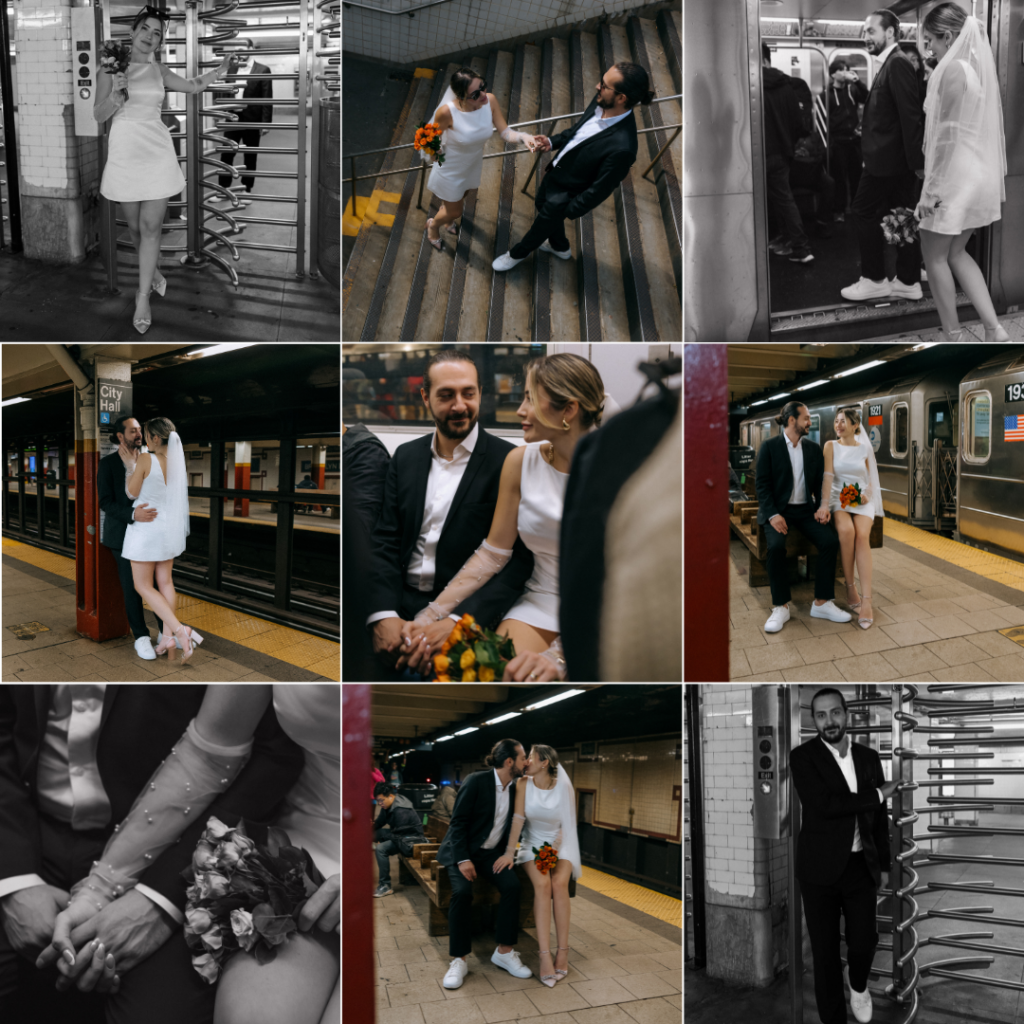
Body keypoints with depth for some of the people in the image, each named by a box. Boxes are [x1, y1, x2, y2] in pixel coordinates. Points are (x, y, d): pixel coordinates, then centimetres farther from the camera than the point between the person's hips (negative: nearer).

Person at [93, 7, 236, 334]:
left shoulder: (159, 70, 9)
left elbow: (193, 86, 24)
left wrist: (222, 68, 16)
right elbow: (98, 115, -1)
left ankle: (143, 298, 0)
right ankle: (151, 272, 35)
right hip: (125, 153, -1)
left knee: (151, 226, -4)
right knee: (135, 226, 7)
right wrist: (115, 93, -18)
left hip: (157, 152, 1)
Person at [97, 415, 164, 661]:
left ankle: (166, 631, 16)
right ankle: (141, 636, 16)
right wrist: (133, 514, -29)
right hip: (124, 534, -3)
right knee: (132, 586, 4)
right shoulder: (107, 463, -6)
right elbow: (106, 503, -14)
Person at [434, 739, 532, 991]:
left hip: (491, 852, 5)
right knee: (462, 891, -29)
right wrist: (463, 859, -22)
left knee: (512, 885, -21)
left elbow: (513, 823, 14)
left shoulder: (515, 788, 3)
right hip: (463, 850, -5)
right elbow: (458, 822, -15)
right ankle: (459, 960, -17)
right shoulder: (477, 781, -15)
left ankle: (504, 952, -8)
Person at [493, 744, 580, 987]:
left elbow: (567, 824, -4)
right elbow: (519, 818, -11)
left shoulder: (563, 787, -9)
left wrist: (555, 849, -14)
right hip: (533, 845, 0)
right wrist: (509, 853, -18)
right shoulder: (524, 785, -6)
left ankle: (563, 952, -22)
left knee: (559, 883, -29)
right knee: (542, 884, -28)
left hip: (560, 845, 0)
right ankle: (545, 955, -30)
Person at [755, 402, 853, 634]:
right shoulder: (770, 447, -3)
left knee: (830, 540, -21)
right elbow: (762, 484, -7)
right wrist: (773, 514, -19)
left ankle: (822, 602, -11)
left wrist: (822, 507, -6)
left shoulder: (813, 449, 11)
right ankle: (781, 607, -19)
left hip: (805, 509, 4)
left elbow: (820, 483, 13)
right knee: (776, 545, -33)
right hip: (778, 510, -4)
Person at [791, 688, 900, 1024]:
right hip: (820, 868, -3)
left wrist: (884, 864, 12)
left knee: (864, 942, 0)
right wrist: (878, 794, -14)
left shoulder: (869, 756, 5)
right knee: (825, 951, 4)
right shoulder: (802, 756, -10)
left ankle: (858, 983, 34)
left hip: (861, 866, 3)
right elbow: (823, 806, -22)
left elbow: (879, 816, 12)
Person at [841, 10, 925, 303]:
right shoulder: (890, 64, 16)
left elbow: (911, 115, -19)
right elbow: (889, 114, 14)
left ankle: (874, 279, 7)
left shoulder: (897, 63, -14)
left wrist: (916, 161, -21)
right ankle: (908, 281, 14)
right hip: (892, 156, 9)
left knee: (865, 212, -1)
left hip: (887, 158, -9)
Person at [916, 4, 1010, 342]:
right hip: (978, 174, 9)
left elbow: (948, 133, -20)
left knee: (934, 256, 4)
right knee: (956, 253, 16)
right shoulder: (978, 65, 12)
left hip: (955, 175, -9)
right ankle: (994, 329, 9)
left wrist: (931, 187, -19)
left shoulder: (953, 68, -16)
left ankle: (954, 338, 10)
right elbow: (984, 126, 15)